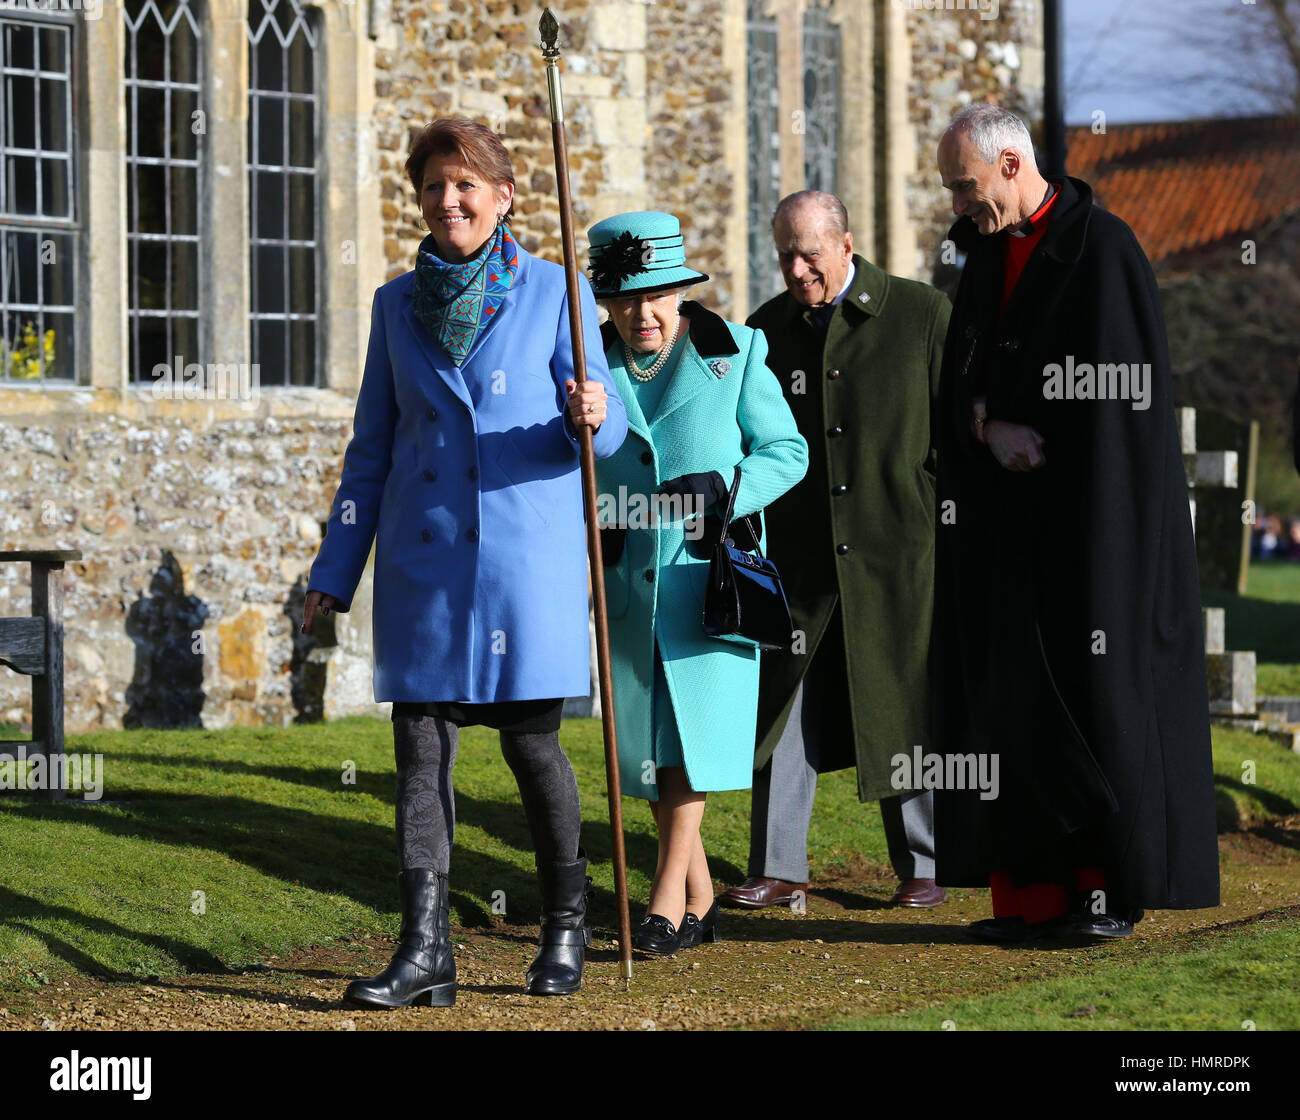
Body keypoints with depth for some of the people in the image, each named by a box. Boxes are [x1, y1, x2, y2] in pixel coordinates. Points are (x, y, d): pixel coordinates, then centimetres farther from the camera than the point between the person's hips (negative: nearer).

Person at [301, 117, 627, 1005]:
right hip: (422, 556, 3)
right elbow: (373, 447, 15)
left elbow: (606, 428, 0)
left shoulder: (553, 292, 2)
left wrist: (590, 417, -25)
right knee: (421, 742, -3)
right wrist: (336, 569, 13)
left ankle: (567, 925, 21)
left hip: (526, 551, -3)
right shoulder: (399, 304, 11)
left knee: (530, 737, 0)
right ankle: (425, 951, -3)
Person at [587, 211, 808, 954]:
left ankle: (669, 891, -5)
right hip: (627, 579, 3)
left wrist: (722, 489, -15)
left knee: (695, 724, -11)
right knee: (646, 738, 5)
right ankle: (700, 899, 15)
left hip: (708, 571, -3)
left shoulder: (734, 355, -2)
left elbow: (788, 451, 2)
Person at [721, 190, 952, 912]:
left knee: (905, 711, 4)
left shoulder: (922, 314, -1)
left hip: (898, 552, -3)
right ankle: (778, 869, 8)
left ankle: (921, 866, 16)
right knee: (782, 708, 1)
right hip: (797, 555, 3)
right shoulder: (768, 328, 9)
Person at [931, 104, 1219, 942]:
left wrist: (1020, 429, -6)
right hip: (1008, 526, 7)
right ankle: (1033, 889, 4)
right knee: (1013, 693, 3)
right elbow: (961, 379, 11)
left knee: (1092, 685, -5)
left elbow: (1111, 392, -14)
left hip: (1089, 518, -7)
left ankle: (1112, 885, 1)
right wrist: (992, 430, -8)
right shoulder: (986, 254, 14)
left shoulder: (1103, 249, -10)